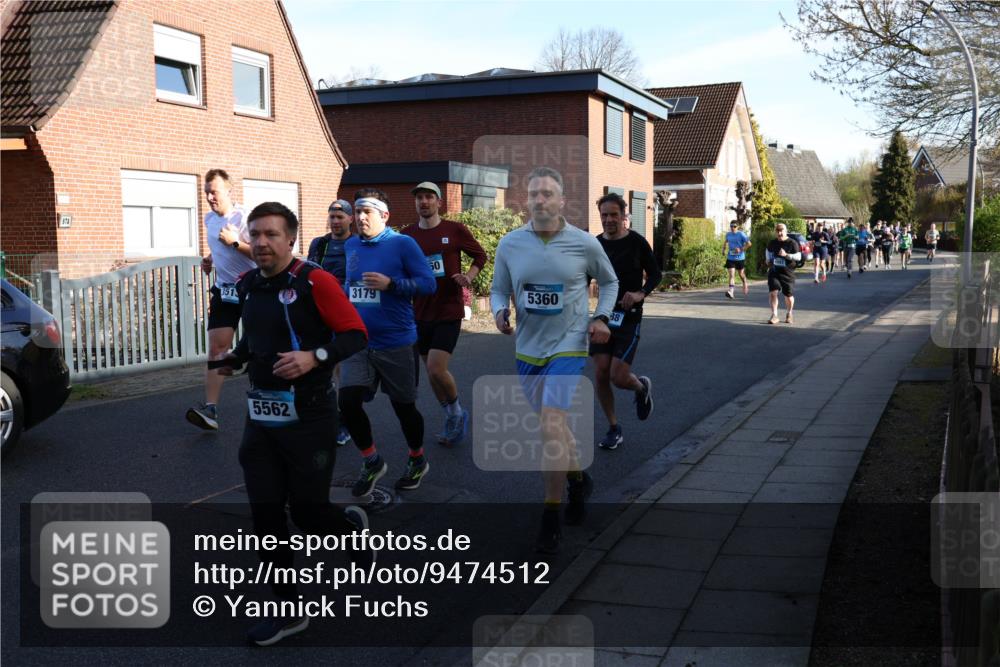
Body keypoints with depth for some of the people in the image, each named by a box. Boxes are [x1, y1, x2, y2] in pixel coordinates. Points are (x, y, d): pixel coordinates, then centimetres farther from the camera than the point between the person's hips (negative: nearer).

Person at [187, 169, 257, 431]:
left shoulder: (245, 218, -13)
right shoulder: (209, 219, 10)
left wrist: (236, 242, -23)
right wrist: (209, 259, 10)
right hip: (224, 290, 5)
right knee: (216, 346, -7)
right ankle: (210, 409, -13)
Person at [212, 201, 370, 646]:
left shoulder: (315, 280, -13)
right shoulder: (247, 285, 7)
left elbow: (356, 335, -12)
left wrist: (315, 357, -26)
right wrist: (236, 357, 7)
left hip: (308, 419, -6)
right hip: (260, 418, 6)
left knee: (307, 513, 2)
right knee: (266, 516, 4)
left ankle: (352, 525, 38)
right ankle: (287, 611, 18)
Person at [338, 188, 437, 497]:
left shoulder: (403, 244, -10)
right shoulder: (351, 246, 7)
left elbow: (429, 284, -13)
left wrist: (390, 283, -24)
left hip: (395, 343, -4)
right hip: (359, 341, 4)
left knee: (403, 405, 9)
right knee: (348, 402, -8)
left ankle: (417, 460, 35)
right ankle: (372, 462, 15)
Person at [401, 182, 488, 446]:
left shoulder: (455, 230, -6)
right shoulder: (407, 235, 2)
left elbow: (480, 255, 7)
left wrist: (469, 276, -9)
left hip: (449, 312, -4)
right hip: (421, 313, 4)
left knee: (437, 370, -14)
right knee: (430, 370, 10)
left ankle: (457, 412, 14)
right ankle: (452, 420, 30)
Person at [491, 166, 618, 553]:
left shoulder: (585, 244, -7)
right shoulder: (510, 244, -3)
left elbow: (609, 281, 10)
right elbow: (498, 289, 7)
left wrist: (602, 318, -4)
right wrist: (500, 312, -15)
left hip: (568, 345, -4)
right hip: (527, 347, 4)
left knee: (551, 425, -16)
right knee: (554, 424, 17)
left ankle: (552, 516, -7)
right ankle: (578, 480, 43)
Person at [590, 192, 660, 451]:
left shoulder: (636, 242, -7)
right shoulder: (596, 244, 4)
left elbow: (655, 274, 1)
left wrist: (642, 293, -17)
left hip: (629, 317, -4)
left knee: (618, 376, -11)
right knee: (601, 374, -2)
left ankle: (642, 387, 27)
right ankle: (614, 429, 16)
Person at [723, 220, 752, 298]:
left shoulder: (741, 234, -10)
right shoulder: (728, 234, 4)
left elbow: (749, 243, -15)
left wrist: (741, 249, -21)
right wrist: (724, 249, 13)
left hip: (740, 258, -2)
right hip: (730, 258, 2)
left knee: (741, 274, 15)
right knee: (731, 275, -10)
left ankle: (745, 286, 44)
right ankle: (731, 292, -19)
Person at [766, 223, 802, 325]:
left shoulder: (792, 243, -8)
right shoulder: (772, 243, 5)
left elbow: (798, 256, -15)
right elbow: (768, 252, 26)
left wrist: (786, 255, -27)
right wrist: (768, 261, 14)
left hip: (788, 273, -2)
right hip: (774, 271, 2)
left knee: (789, 296, 6)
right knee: (773, 293, -14)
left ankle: (789, 314, 31)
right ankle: (774, 315, -8)